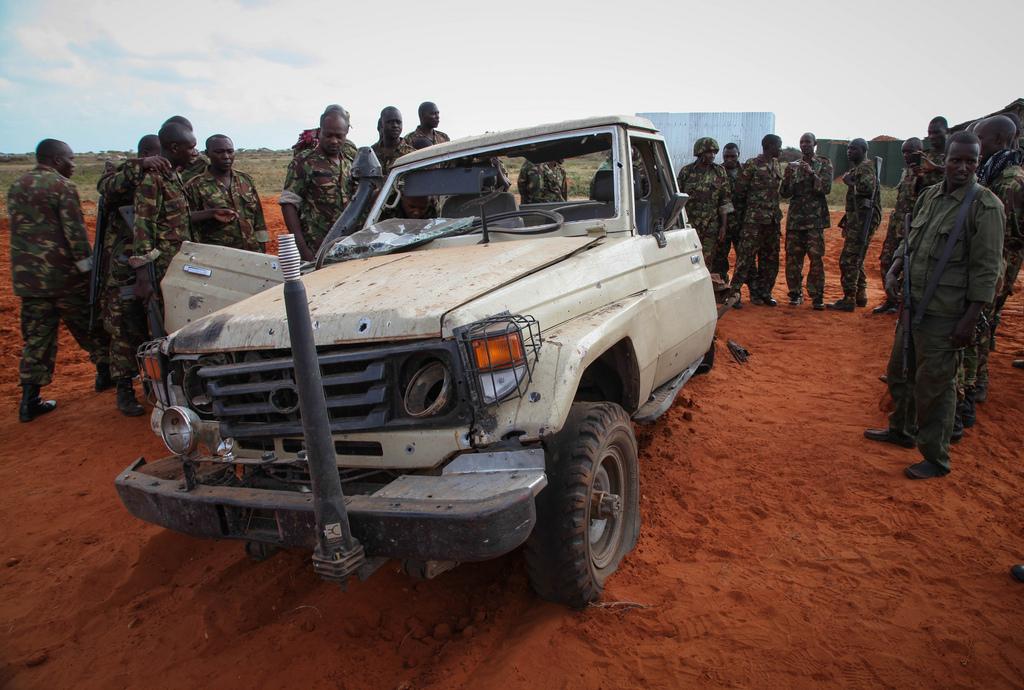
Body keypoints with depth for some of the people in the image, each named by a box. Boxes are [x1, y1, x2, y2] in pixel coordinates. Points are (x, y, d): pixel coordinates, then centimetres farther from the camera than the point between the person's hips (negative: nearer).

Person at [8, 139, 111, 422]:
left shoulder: (15, 187, 14)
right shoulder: (63, 186, -9)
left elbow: (18, 230, 19)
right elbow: (76, 233, -14)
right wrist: (88, 268, -9)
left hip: (27, 278, 6)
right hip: (64, 274, -6)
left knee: (36, 337, 8)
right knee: (89, 326, 12)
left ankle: (29, 400, 6)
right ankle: (105, 372, 26)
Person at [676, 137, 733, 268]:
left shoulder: (720, 172, 5)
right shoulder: (686, 171, 1)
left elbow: (725, 201, 4)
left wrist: (723, 226, -1)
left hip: (711, 227, 1)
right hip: (689, 225, -1)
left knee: (707, 263, 4)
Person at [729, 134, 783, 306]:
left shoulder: (776, 165, 13)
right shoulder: (752, 165, -9)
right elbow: (740, 190, -7)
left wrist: (775, 211, 14)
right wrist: (750, 207, 5)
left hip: (773, 219, 7)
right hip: (754, 219, -7)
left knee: (770, 258, 10)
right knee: (746, 256, -9)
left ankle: (764, 292, 20)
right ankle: (734, 292, -5)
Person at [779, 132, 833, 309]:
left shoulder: (824, 164, 6)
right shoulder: (793, 166, 13)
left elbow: (826, 188, -6)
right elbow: (784, 194, 8)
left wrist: (811, 173, -17)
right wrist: (787, 177, -10)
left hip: (815, 219, -3)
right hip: (795, 218, 3)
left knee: (816, 258, -6)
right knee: (792, 258, 2)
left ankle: (817, 296, 0)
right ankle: (795, 294, 13)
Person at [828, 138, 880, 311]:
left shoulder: (865, 167, -12)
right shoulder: (857, 168, 19)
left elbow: (868, 187, -31)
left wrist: (850, 182, -17)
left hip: (863, 220, -11)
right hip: (857, 220, 11)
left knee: (848, 260, -11)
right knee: (856, 259, 16)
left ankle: (848, 300, -10)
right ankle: (860, 296, 24)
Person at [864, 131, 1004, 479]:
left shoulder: (985, 206, -11)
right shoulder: (929, 196, 8)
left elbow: (986, 270, -13)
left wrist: (970, 319, -15)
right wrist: (894, 270, 1)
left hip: (944, 314, -7)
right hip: (913, 304, 7)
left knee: (934, 385, 1)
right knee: (899, 372, 20)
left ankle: (936, 458, 17)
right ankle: (901, 431, 42)